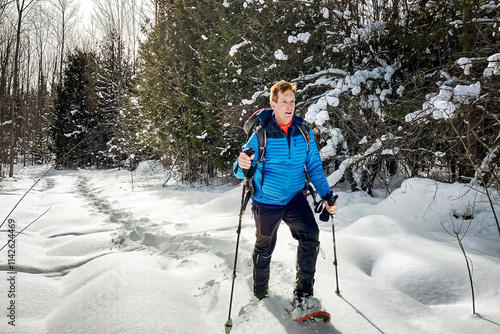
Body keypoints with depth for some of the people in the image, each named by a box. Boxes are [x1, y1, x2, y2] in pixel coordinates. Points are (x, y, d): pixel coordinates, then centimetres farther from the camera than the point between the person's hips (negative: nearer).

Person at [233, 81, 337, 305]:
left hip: (295, 198, 2)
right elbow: (241, 171, -14)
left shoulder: (304, 132, -5)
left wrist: (327, 195, -4)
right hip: (266, 202, -2)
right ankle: (260, 293, 40)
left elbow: (314, 167, 4)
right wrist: (242, 166, -38)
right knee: (264, 249, 14)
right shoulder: (260, 134, -14)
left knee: (310, 235, -21)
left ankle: (303, 292, -6)